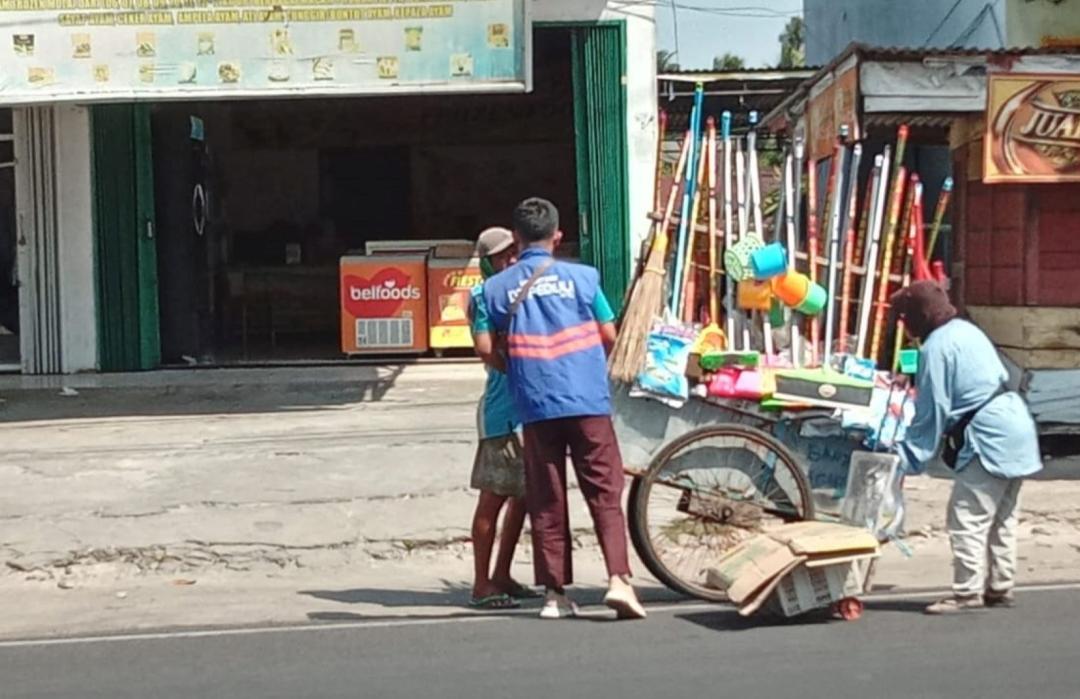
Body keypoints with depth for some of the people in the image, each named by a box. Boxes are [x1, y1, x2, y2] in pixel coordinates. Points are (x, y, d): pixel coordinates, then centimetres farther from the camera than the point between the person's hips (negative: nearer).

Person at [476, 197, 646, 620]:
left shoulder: (496, 288, 4)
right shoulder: (581, 277, 1)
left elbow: (486, 350, 2)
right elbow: (609, 336, 3)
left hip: (535, 406, 1)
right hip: (588, 400, -1)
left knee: (545, 502, 7)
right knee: (605, 493, 2)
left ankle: (555, 593, 8)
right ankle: (618, 579, -10)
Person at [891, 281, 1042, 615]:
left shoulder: (936, 347, -12)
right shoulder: (967, 330, 16)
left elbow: (933, 410, -13)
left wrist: (908, 456, -7)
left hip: (990, 437, -10)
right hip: (1017, 426, 10)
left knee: (968, 516, -6)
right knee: (1002, 516, 15)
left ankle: (968, 592, -6)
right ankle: (1000, 588, 21)